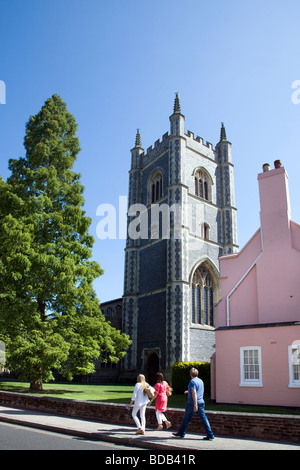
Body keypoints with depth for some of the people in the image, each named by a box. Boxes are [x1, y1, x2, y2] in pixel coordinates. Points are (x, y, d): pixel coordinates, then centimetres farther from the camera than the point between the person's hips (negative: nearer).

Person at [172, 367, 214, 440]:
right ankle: (210, 435, 1)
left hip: (192, 403, -7)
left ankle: (181, 433, 19)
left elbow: (194, 393, -22)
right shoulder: (200, 381, 12)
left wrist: (195, 405, -25)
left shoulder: (192, 381, -13)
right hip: (201, 402, 7)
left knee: (186, 418, 7)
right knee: (204, 418, 5)